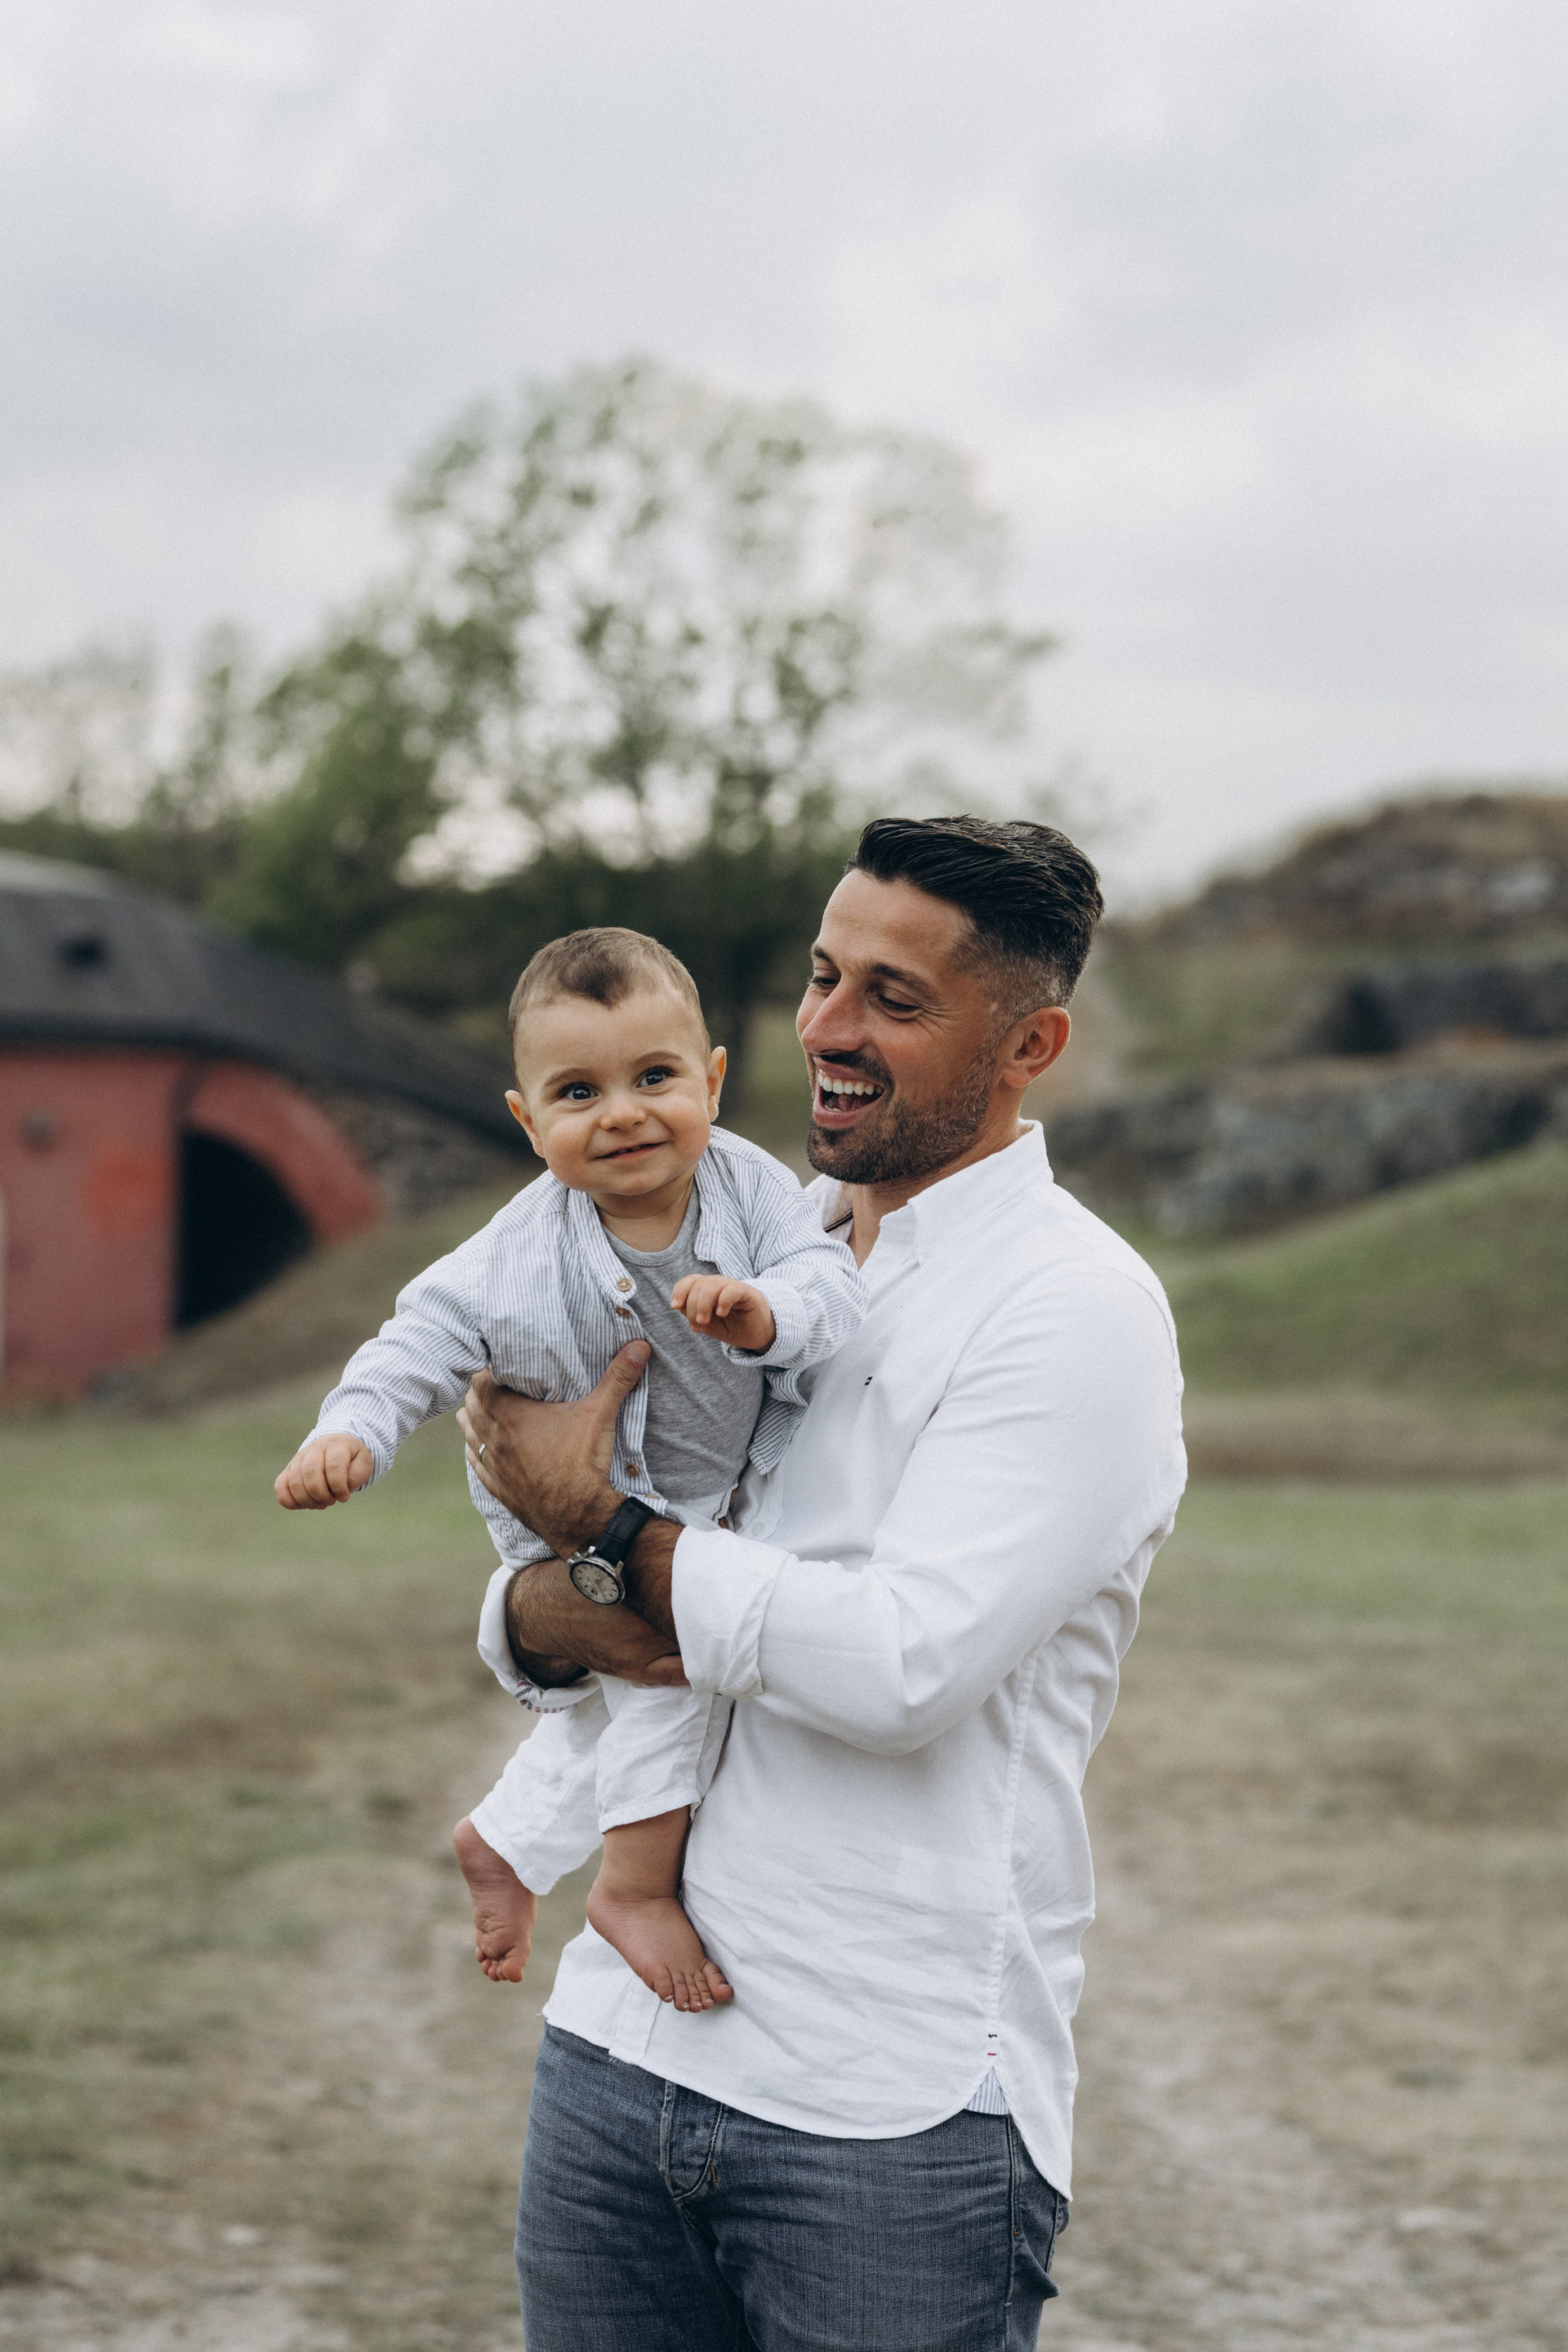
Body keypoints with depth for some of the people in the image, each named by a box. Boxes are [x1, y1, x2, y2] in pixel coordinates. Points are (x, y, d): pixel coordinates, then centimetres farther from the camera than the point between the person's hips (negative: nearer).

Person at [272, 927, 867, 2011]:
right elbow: (427, 1337, -19)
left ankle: (503, 1836, 50)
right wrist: (351, 1432, -35)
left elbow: (834, 1280, -29)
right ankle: (637, 1886, -13)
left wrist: (767, 1312, -50)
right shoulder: (525, 1254, -26)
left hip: (712, 1504, 5)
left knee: (617, 1702, 23)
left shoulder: (747, 1184, -21)